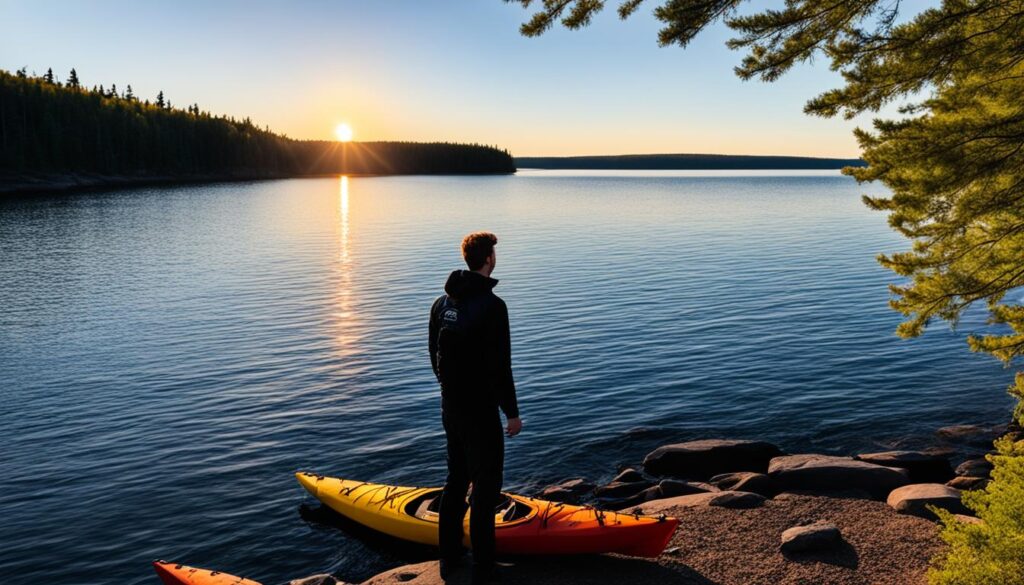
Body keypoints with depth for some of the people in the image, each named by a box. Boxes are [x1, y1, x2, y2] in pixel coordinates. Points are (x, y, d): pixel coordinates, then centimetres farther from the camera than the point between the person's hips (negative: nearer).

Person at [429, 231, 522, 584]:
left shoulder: (442, 302, 5)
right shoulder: (491, 305, -19)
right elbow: (500, 366, -19)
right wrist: (512, 412, -10)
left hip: (450, 406, 8)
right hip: (480, 410, -7)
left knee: (456, 480, 19)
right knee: (486, 487, 3)